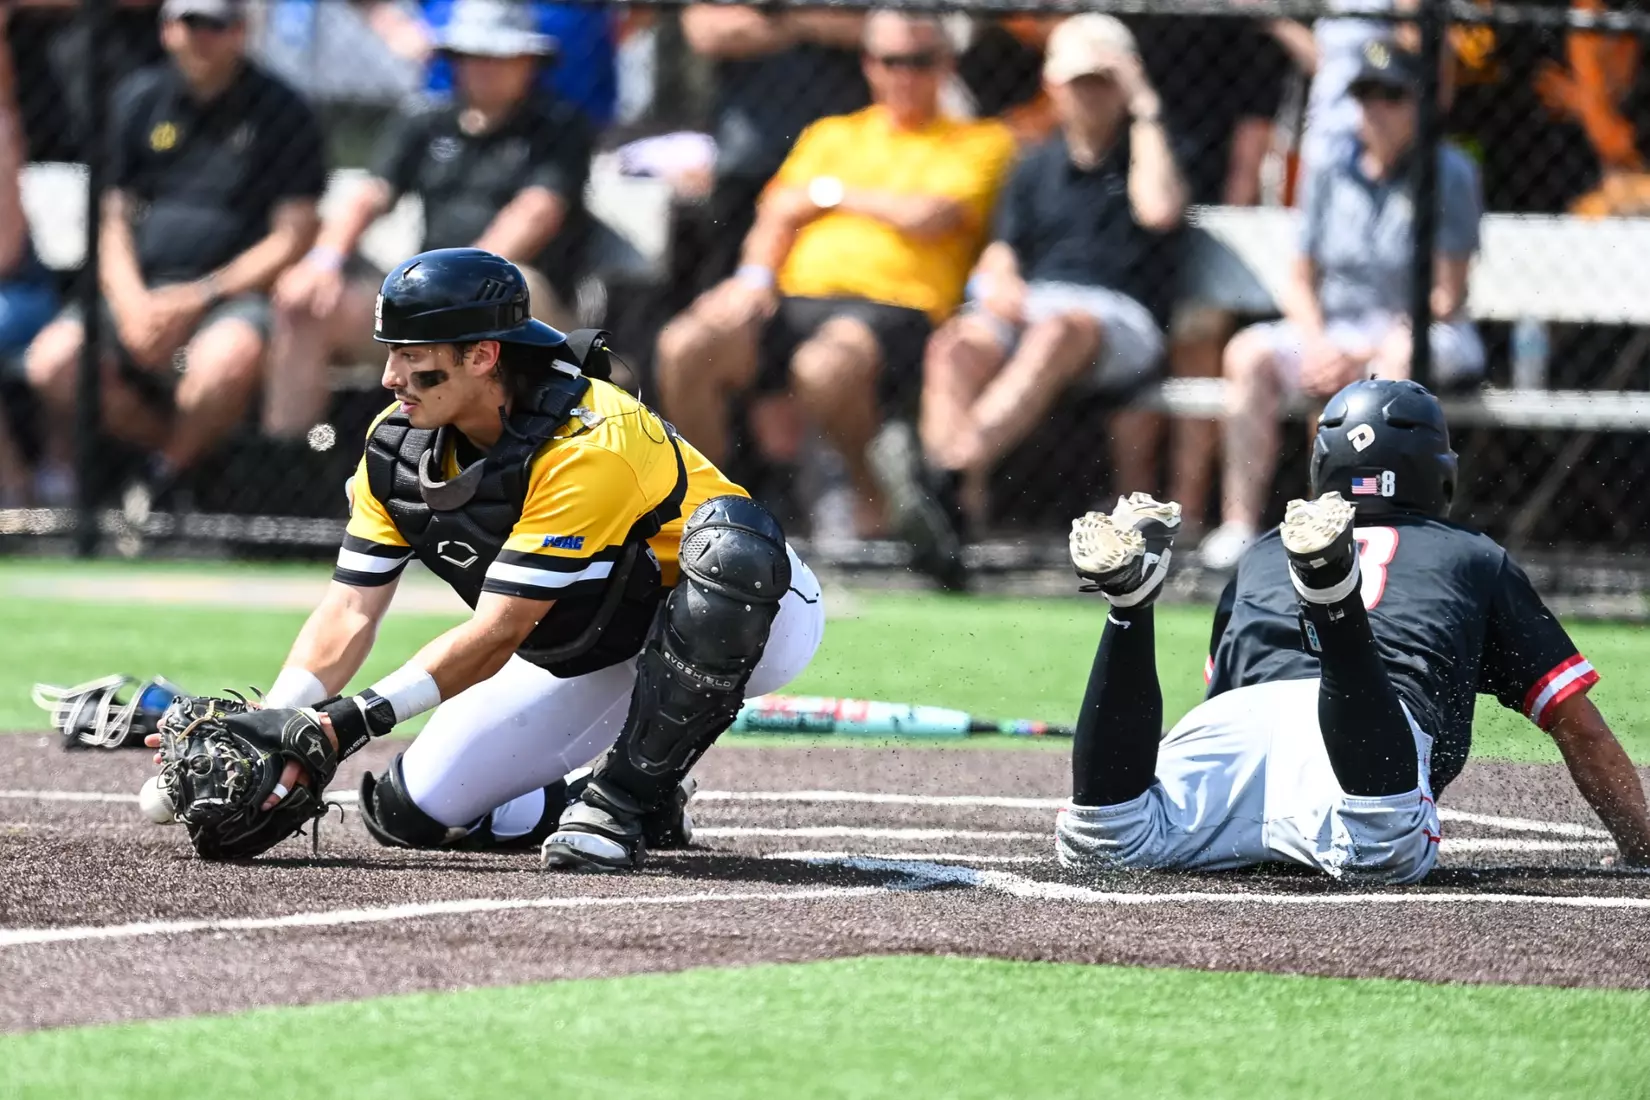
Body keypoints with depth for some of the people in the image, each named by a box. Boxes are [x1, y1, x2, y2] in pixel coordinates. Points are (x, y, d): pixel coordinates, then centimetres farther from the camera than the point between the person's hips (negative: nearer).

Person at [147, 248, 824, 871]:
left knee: (728, 537, -42)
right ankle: (646, 811, 12)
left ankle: (625, 794, -27)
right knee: (410, 810, -8)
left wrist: (356, 720, -39)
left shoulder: (586, 445, -34)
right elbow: (349, 614, -11)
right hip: (588, 659, 7)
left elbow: (495, 636, -33)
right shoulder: (399, 447, -10)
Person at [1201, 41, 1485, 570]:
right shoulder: (1330, 175, 9)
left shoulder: (1449, 174, -5)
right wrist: (1315, 342, -9)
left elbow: (1447, 298, -10)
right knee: (1249, 352, -21)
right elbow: (1299, 281, 13)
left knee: (1401, 355, -39)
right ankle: (1239, 524, -28)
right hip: (1335, 329, 5)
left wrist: (1362, 356, -16)